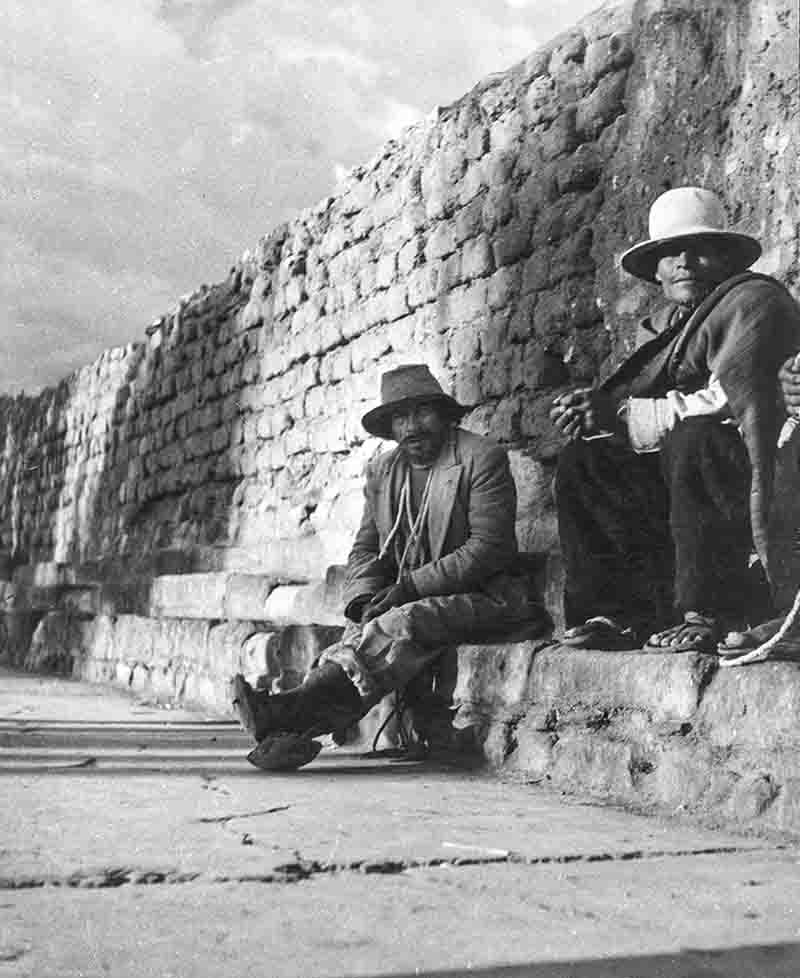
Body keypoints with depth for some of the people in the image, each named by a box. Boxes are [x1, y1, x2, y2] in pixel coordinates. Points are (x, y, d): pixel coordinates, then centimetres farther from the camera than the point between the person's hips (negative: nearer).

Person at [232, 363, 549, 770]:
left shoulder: (482, 458, -7)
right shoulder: (382, 470, 13)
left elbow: (488, 548, -15)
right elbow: (364, 550, 13)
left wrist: (410, 587, -21)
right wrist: (367, 600, -10)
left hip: (481, 596, -6)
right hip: (409, 601, 6)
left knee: (402, 624, -32)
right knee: (364, 632, -24)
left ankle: (292, 709, -44)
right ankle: (292, 734, -41)